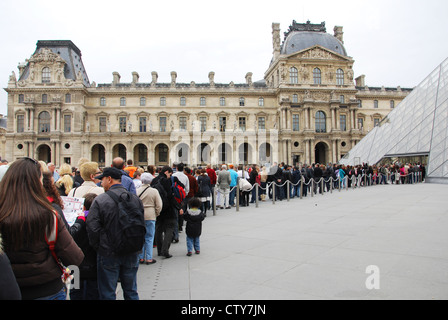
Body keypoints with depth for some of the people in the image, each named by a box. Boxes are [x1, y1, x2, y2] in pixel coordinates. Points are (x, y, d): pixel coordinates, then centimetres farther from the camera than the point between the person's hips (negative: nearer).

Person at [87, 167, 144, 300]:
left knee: (108, 294, 11)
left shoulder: (100, 200, -13)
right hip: (132, 254, 4)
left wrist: (98, 247, 2)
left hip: (109, 254, -4)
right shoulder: (136, 199, -2)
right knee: (131, 291, 18)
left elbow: (92, 227, -13)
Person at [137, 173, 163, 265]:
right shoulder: (154, 191, -6)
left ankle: (141, 257, 19)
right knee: (149, 238, 6)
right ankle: (149, 258, 9)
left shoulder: (137, 191, -3)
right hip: (150, 216, -2)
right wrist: (156, 214, 10)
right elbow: (159, 206, -5)